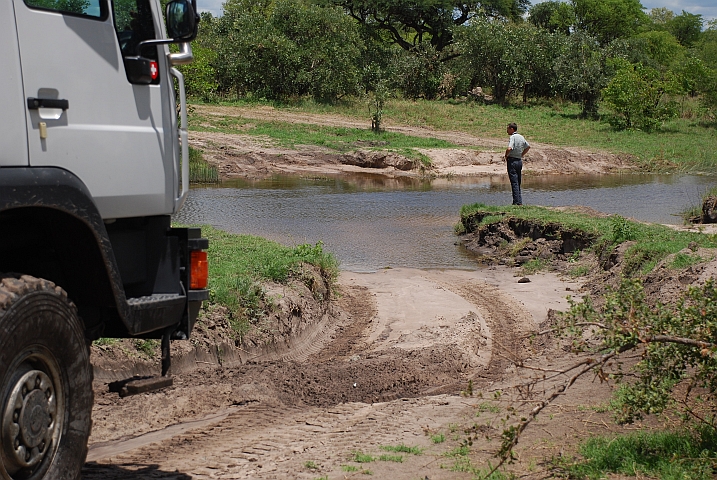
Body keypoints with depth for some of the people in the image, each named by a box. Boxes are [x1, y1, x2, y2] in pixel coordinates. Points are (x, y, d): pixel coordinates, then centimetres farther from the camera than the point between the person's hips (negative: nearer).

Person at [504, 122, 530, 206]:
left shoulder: (513, 137, -15)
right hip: (519, 161, 8)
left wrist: (506, 156, -11)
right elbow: (528, 147, 25)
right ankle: (520, 201, 15)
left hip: (512, 161, -8)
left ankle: (516, 202, -8)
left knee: (514, 183, -6)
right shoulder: (521, 137, 10)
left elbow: (509, 148, -29)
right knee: (518, 183, 14)